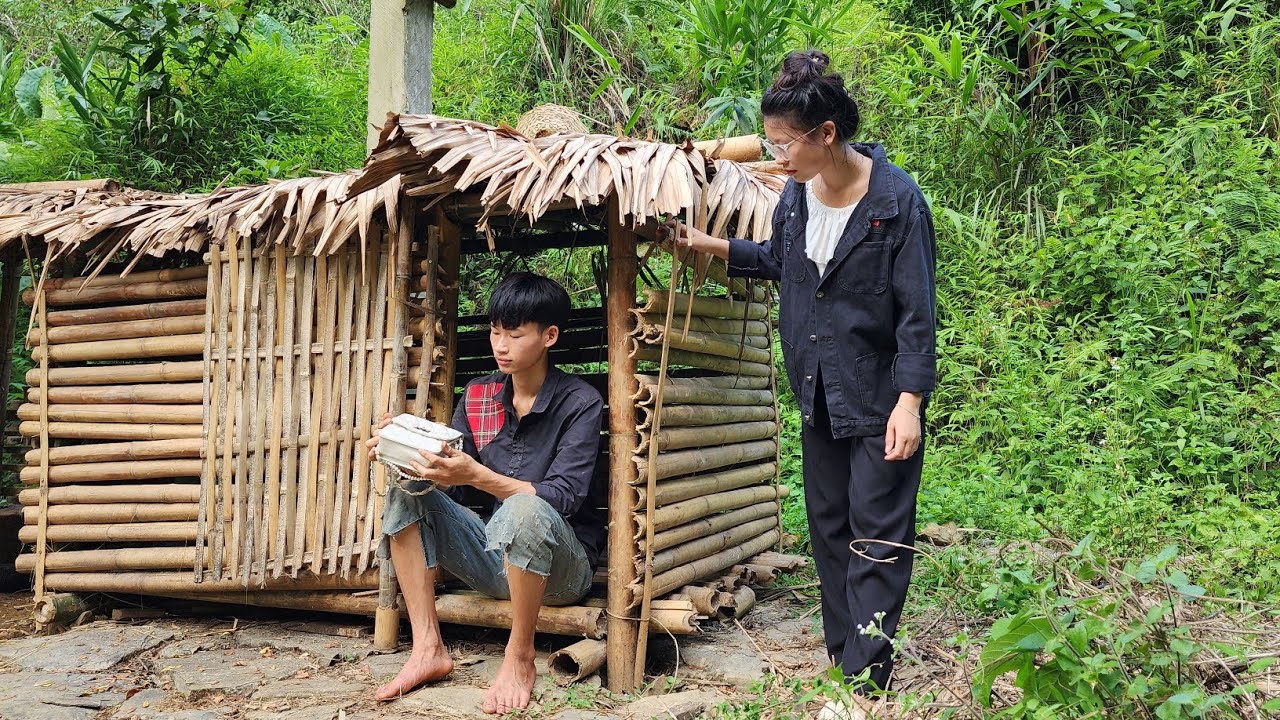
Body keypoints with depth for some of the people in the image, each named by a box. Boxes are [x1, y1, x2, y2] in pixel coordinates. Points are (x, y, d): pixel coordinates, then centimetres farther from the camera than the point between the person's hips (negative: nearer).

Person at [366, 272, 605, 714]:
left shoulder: (579, 403, -11)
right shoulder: (477, 397, 6)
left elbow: (562, 498, -22)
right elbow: (452, 488, 4)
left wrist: (476, 475, -34)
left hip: (559, 568, -6)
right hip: (492, 558, 6)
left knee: (524, 509, -38)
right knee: (406, 492, -11)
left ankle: (520, 657, -18)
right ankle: (427, 648, -13)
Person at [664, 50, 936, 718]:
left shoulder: (897, 201, -18)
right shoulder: (795, 194, 1)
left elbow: (916, 311, -16)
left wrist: (910, 402, -20)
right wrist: (710, 244, 12)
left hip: (879, 399, -7)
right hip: (819, 394, 7)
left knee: (877, 537, -3)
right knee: (828, 525, 13)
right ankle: (843, 654, 24)